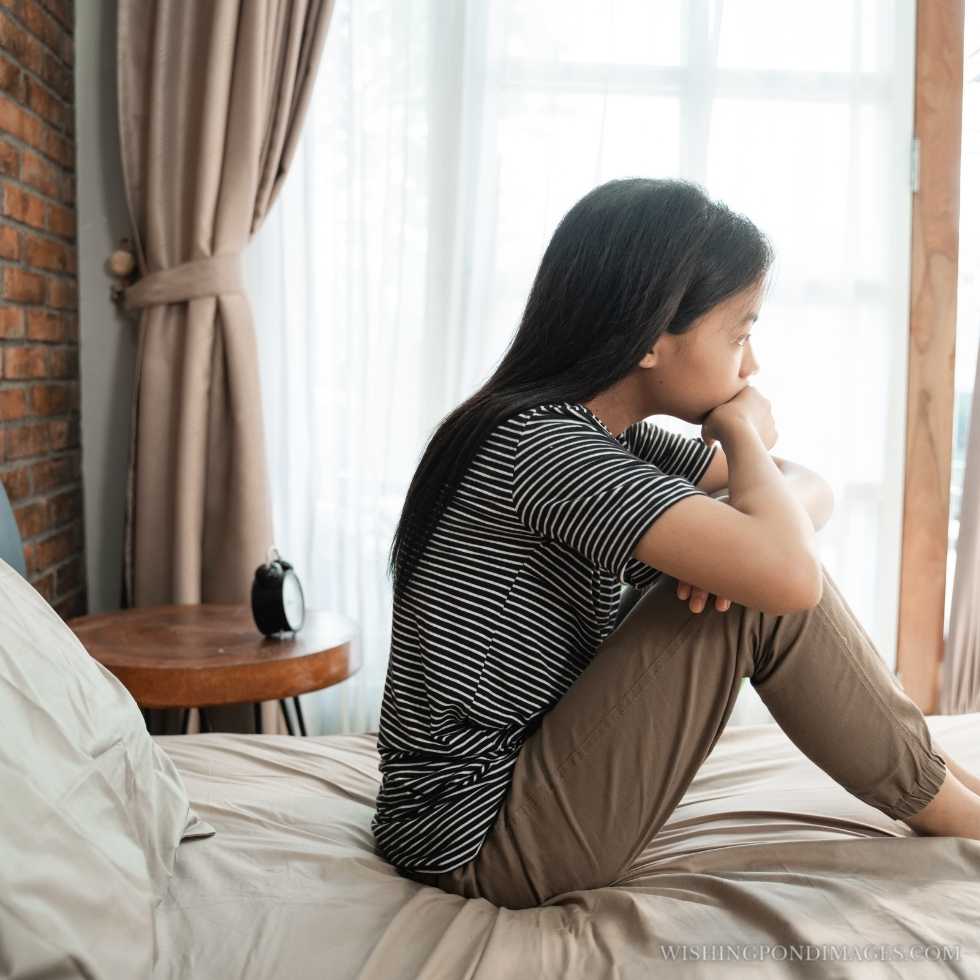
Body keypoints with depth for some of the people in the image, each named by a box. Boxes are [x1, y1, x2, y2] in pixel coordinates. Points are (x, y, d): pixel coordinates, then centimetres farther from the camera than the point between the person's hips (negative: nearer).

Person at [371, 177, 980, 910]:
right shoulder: (542, 443, -23)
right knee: (760, 594, -19)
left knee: (749, 571, 2)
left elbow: (813, 492, 10)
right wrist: (744, 436, -12)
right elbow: (788, 575, -33)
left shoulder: (613, 438, 4)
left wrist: (730, 537, -14)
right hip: (483, 841, -9)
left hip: (523, 778, 9)